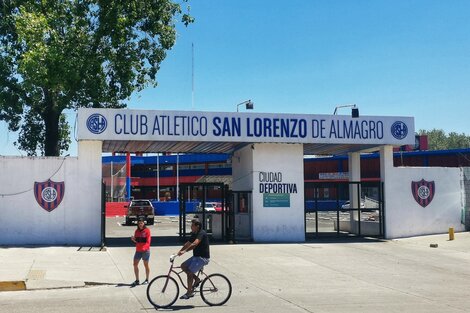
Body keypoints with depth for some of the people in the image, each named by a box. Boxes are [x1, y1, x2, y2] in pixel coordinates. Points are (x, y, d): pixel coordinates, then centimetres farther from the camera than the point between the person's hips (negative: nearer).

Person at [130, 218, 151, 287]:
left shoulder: (147, 230, -6)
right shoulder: (136, 231, 9)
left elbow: (148, 241, -11)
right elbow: (136, 241, 15)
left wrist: (144, 247, -25)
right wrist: (133, 239, -7)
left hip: (145, 250, -5)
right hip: (138, 250, 5)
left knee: (146, 265, 6)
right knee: (135, 264, 0)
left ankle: (147, 280, 19)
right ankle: (137, 280, 9)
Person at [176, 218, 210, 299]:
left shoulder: (201, 233, -18)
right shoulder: (194, 234, 12)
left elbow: (195, 244, -33)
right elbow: (187, 244, 13)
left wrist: (184, 251, -39)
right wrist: (179, 252, 2)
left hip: (203, 258, -9)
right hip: (196, 256, 9)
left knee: (189, 272, -14)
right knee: (183, 266, 3)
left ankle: (189, 292, -3)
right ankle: (196, 279, 10)